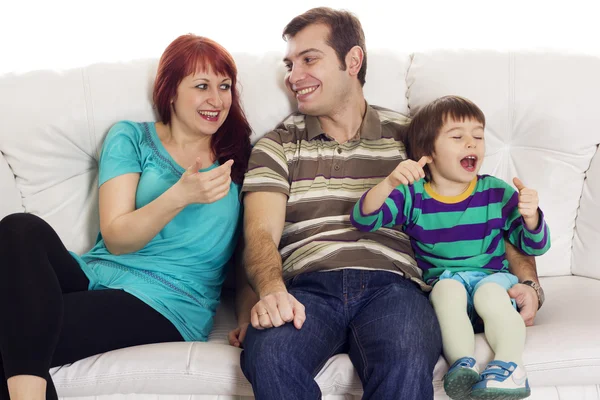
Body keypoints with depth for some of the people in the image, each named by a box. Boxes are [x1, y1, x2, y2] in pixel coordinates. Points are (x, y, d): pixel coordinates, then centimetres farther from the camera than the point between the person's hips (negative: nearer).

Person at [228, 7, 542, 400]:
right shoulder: (276, 147, 18)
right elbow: (261, 234, 3)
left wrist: (527, 278, -1)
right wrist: (271, 292, -20)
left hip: (391, 284, 0)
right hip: (307, 287, 1)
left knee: (406, 365, -35)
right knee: (267, 355, -34)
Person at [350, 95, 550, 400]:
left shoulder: (497, 193, 2)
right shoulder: (412, 196, 0)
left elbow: (534, 247, 3)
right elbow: (362, 220, -13)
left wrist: (530, 216, -21)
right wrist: (389, 184, -32)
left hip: (492, 277, 1)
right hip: (440, 281, 0)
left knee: (490, 293, -33)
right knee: (449, 288, -33)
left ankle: (509, 364, -32)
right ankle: (462, 363, -36)